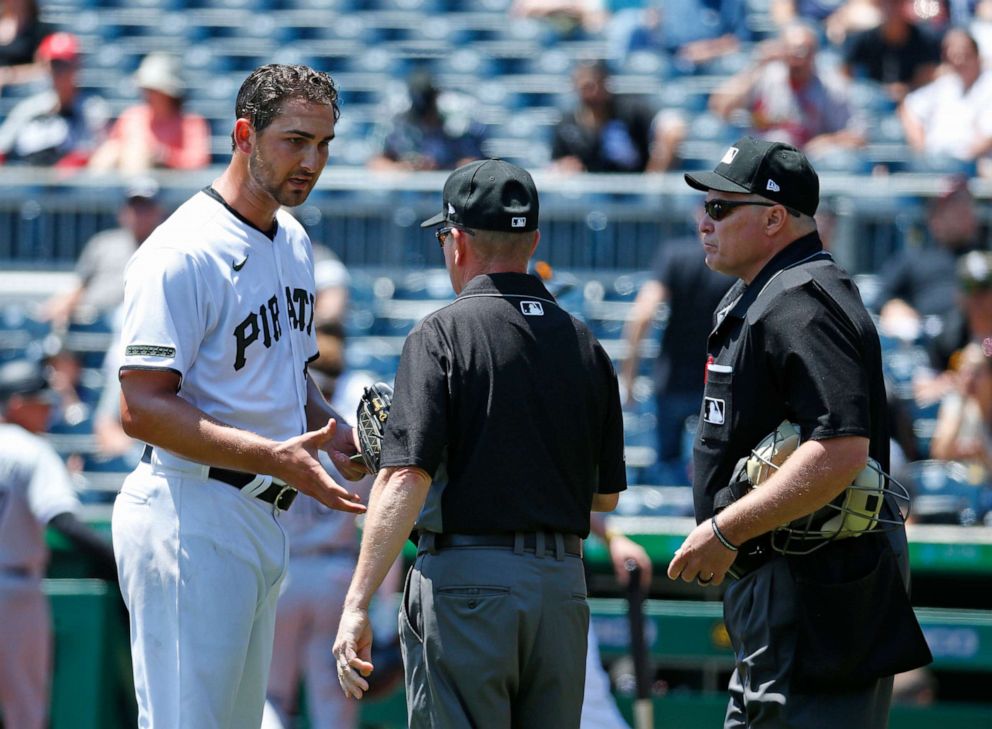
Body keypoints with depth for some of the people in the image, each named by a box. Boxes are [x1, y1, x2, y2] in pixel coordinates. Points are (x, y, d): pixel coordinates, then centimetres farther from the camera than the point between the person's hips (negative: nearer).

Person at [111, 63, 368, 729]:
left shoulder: (294, 243, 14)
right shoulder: (185, 251, -16)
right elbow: (142, 406, -21)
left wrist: (331, 429, 5)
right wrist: (274, 457, -29)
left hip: (266, 519, 10)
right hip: (192, 517, -10)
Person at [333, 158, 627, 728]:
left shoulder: (444, 334, -6)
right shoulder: (584, 343, 11)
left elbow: (407, 479, -16)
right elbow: (608, 493, 17)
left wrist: (357, 605, -17)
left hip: (467, 578, -5)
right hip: (564, 584, 5)